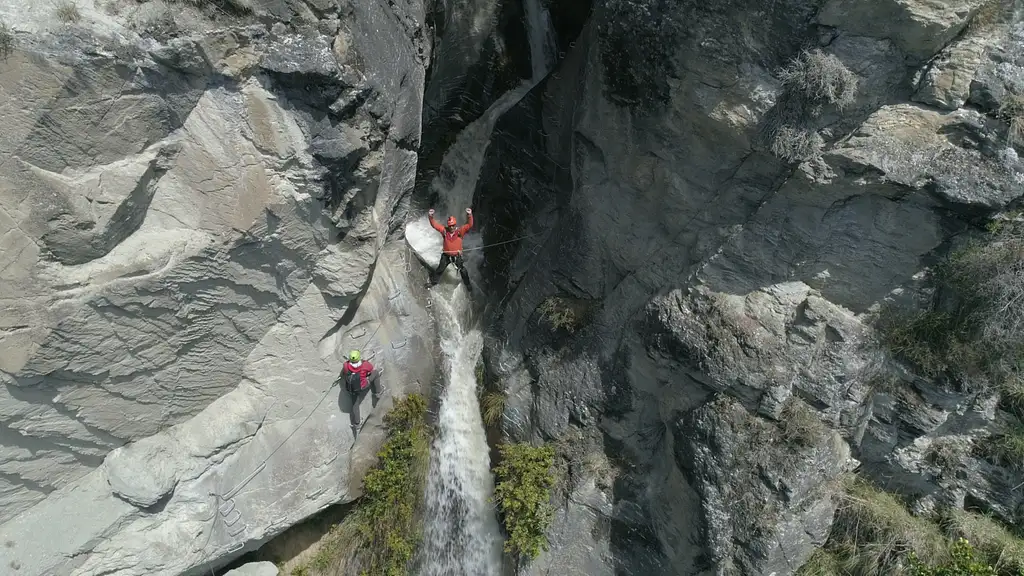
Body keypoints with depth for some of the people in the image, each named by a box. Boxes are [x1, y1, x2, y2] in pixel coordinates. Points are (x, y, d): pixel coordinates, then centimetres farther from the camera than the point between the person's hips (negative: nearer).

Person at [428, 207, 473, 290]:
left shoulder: (460, 231, -17)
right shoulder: (444, 231, -12)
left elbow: (469, 225, -28)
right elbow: (435, 224, -13)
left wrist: (469, 215, -45)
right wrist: (431, 217, -31)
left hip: (457, 255, -1)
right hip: (446, 255, 1)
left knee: (463, 270, 9)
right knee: (440, 269, 14)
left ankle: (467, 284, 32)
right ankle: (433, 282, 34)